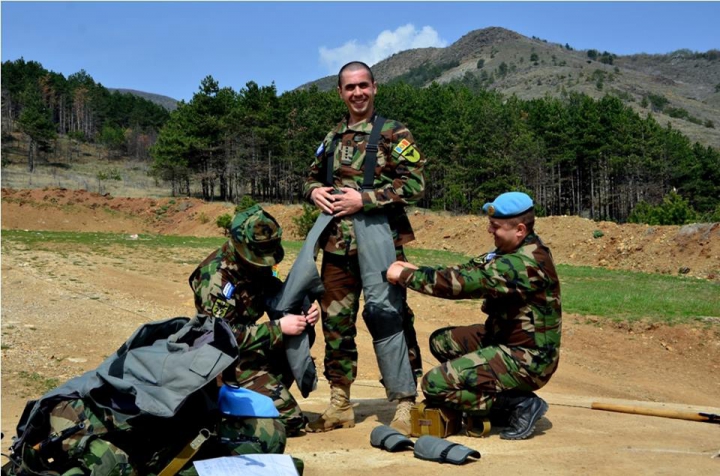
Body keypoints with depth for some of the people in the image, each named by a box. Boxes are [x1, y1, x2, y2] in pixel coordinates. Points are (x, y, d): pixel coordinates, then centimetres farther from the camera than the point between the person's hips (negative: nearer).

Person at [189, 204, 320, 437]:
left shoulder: (257, 264, 0)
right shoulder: (216, 276, -24)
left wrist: (304, 312, -11)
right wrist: (278, 328, -28)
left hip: (254, 349, 9)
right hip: (229, 359, -9)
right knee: (290, 420, -14)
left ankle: (272, 391, 6)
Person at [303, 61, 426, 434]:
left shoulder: (394, 134, -2)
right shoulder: (332, 139, 16)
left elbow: (415, 184, -11)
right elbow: (312, 177, 26)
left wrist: (364, 199, -17)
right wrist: (314, 191, 2)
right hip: (337, 245, 6)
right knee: (335, 324, 10)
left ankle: (405, 406, 7)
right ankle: (340, 405, 23)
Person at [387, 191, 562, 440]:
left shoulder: (524, 265, -25)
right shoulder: (515, 252, 6)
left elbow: (462, 283, -27)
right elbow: (469, 270, 7)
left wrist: (405, 276, -18)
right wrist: (416, 270, -4)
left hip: (527, 360, -10)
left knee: (434, 384, -13)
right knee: (441, 341, 13)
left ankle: (520, 403, -4)